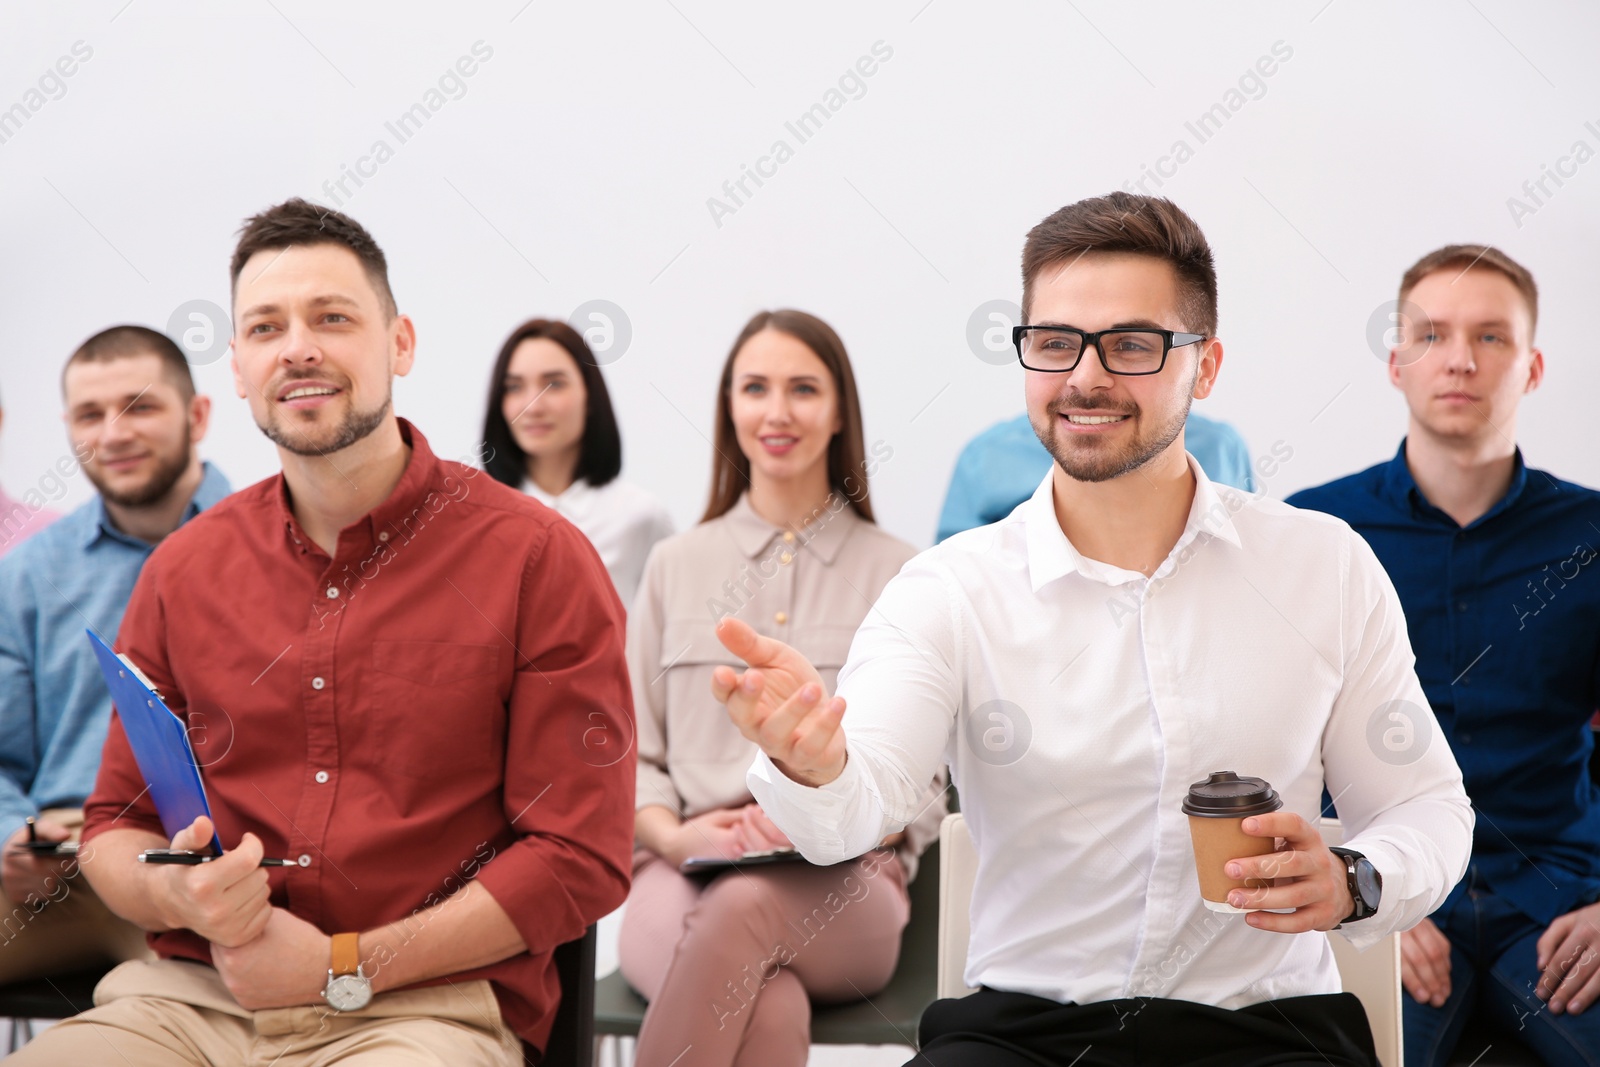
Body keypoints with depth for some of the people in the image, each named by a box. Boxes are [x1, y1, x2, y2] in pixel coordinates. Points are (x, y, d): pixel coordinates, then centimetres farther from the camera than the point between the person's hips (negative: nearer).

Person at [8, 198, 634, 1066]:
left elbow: (582, 857, -5)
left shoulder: (538, 560, -2)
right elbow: (115, 824, 18)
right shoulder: (182, 572, 11)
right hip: (191, 996, 4)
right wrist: (176, 895, -8)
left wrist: (346, 965, -10)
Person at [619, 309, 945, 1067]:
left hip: (844, 890, -1)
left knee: (746, 905, -39)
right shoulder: (675, 565, 18)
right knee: (770, 1005, -37)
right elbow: (632, 756, 14)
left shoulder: (898, 575, 12)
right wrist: (674, 834, -8)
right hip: (683, 879, 1)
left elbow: (921, 785, 8)